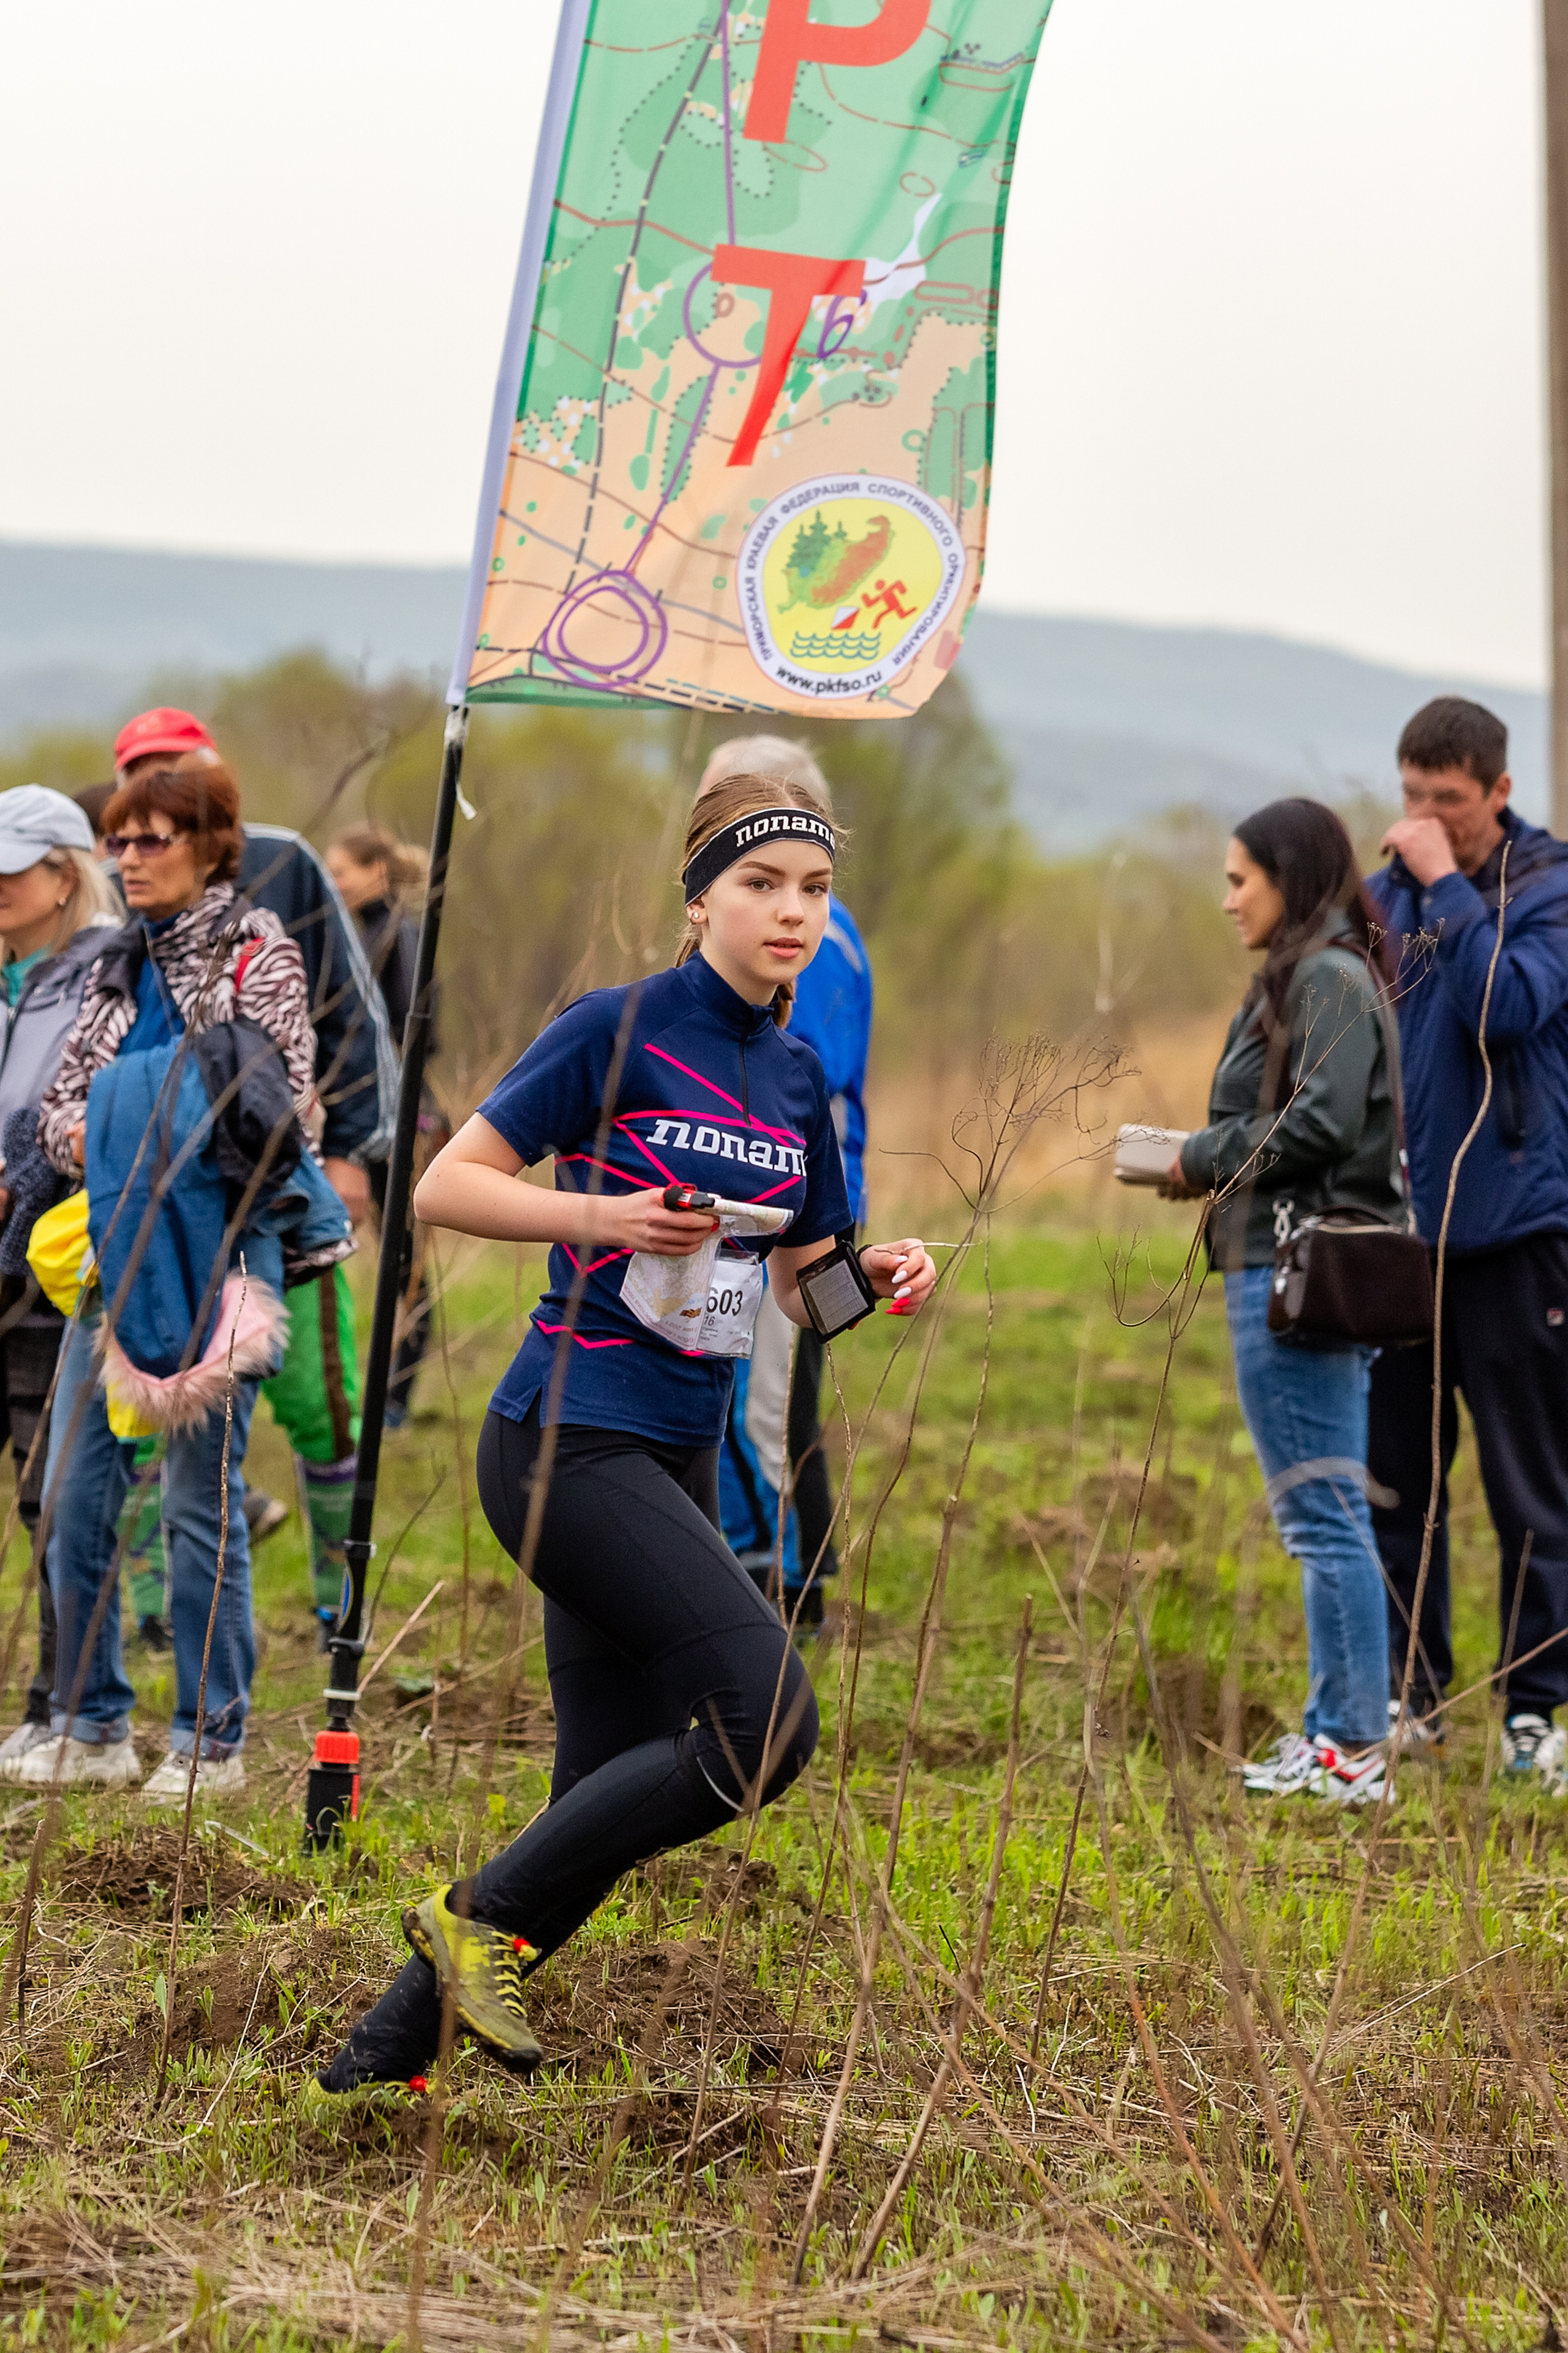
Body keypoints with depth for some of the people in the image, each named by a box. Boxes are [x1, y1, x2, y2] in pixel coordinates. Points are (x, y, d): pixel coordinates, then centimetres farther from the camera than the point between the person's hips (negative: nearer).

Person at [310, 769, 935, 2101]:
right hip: (570, 1439, -8)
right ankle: (485, 1917, -8)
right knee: (769, 1717, -20)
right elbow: (449, 1186, -8)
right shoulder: (619, 1031, -8)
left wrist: (880, 1277, -1)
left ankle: (383, 2054, 13)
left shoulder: (799, 1080, 13)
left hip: (678, 1462, 8)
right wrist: (604, 1215, -21)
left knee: (608, 1808, 5)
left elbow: (806, 1286, 20)